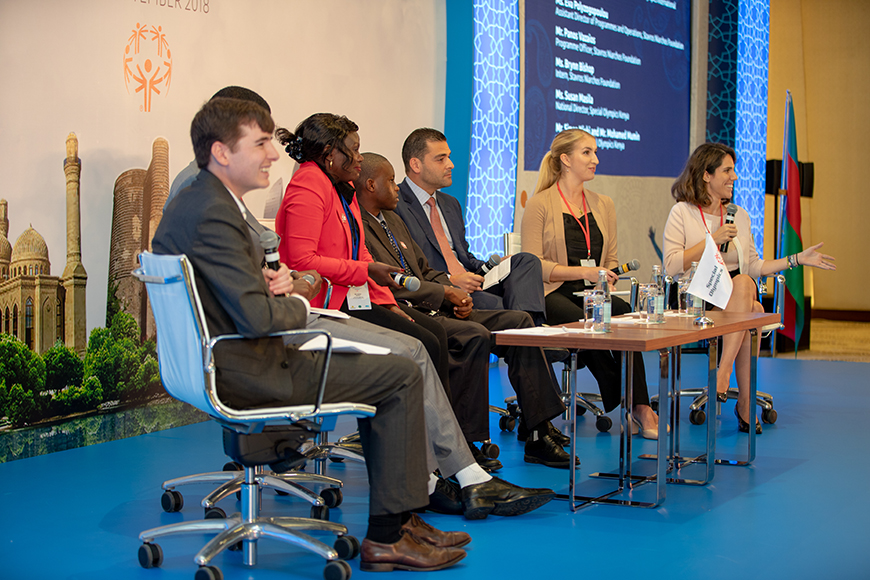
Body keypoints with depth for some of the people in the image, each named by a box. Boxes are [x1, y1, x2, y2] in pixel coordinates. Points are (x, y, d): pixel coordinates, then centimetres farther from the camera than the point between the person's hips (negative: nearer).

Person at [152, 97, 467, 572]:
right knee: (402, 377, -6)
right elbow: (255, 316, -28)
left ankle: (397, 517, 25)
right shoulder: (215, 215, -22)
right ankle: (387, 536, -2)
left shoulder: (190, 203, 11)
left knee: (380, 368, 22)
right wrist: (299, 306, -7)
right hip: (246, 375, -11)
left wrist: (266, 281, 4)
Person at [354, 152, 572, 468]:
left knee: (518, 321, -2)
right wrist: (445, 292, -12)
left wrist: (456, 294, 4)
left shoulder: (393, 221, 24)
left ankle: (539, 433, -4)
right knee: (474, 336, -33)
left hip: (432, 310, 10)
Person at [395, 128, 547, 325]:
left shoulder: (451, 204, 26)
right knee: (498, 306, -35)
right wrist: (450, 281, -20)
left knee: (526, 261, -12)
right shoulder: (395, 206, -5)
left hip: (470, 285, 9)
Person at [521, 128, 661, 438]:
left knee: (625, 313, -31)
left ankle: (640, 408, -33)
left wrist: (607, 278, -2)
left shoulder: (603, 205, 19)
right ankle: (624, 406, -24)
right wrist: (583, 272, -15)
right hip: (552, 295, -4)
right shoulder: (539, 204, 1)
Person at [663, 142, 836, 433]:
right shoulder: (682, 213, 2)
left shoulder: (739, 215, 18)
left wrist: (798, 259, 11)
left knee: (744, 284, -34)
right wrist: (712, 241, -11)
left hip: (739, 295, 4)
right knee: (749, 301, -34)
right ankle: (745, 403, -30)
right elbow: (671, 267, -9)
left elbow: (753, 267, 16)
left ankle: (724, 371, -33)